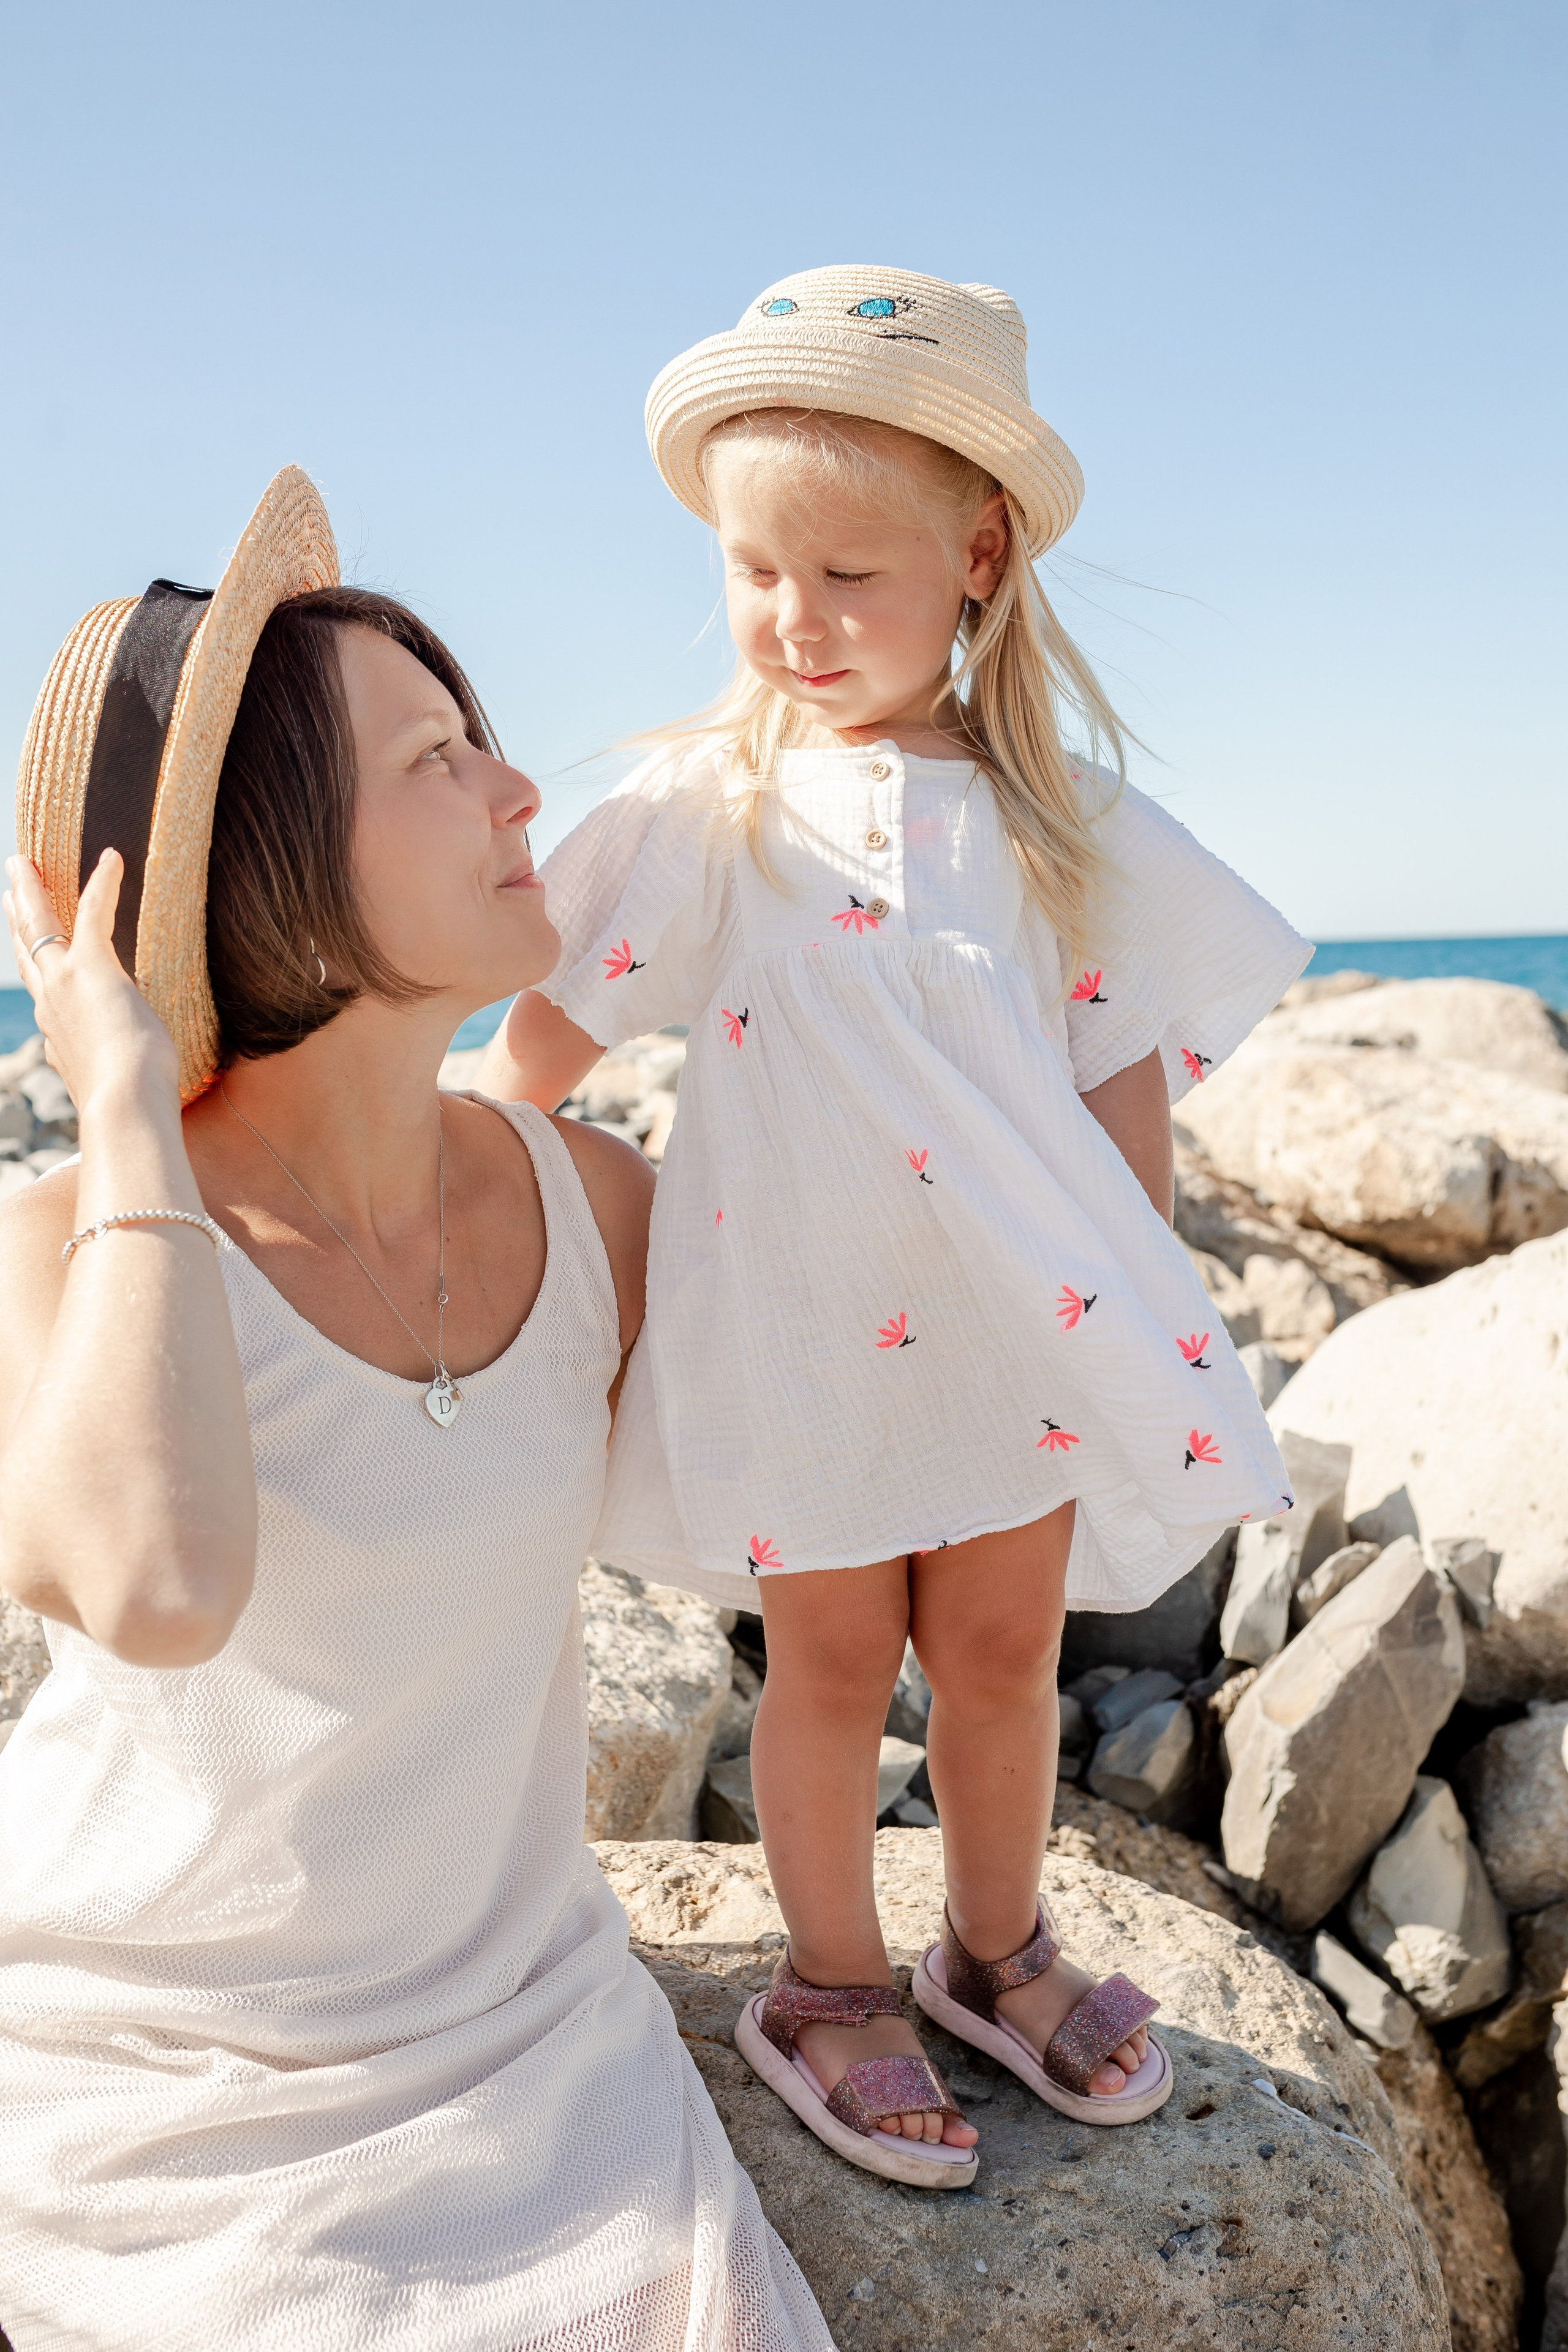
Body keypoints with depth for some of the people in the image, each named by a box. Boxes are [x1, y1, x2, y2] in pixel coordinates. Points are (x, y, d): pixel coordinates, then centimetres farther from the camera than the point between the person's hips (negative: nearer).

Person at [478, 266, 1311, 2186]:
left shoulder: (1054, 815, 0)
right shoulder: (708, 807, -6)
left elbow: (1127, 1075, 4)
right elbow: (542, 1033, 0)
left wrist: (1137, 1310, 3)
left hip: (1026, 1317, 3)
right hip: (800, 1320, -2)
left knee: (1005, 1650, 15)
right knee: (835, 1662, 12)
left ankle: (998, 1952, 41)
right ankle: (829, 1988, 35)